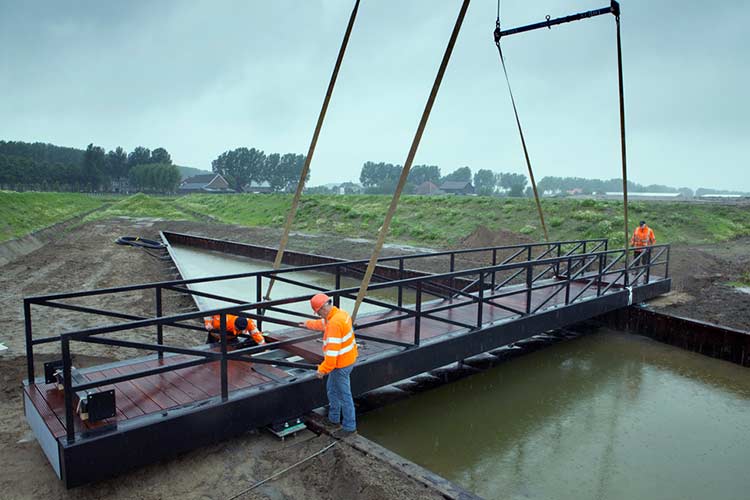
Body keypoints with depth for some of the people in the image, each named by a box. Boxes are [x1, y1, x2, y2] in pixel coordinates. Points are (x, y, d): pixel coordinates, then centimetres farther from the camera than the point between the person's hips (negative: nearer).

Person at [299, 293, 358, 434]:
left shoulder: (334, 323, -28)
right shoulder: (340, 313, 2)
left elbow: (333, 350, -29)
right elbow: (323, 323, 25)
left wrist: (322, 369, -22)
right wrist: (309, 324, 38)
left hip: (341, 364, -10)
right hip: (348, 359, 11)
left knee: (344, 395, 3)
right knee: (331, 389, 26)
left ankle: (349, 426, 16)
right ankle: (333, 418, 41)